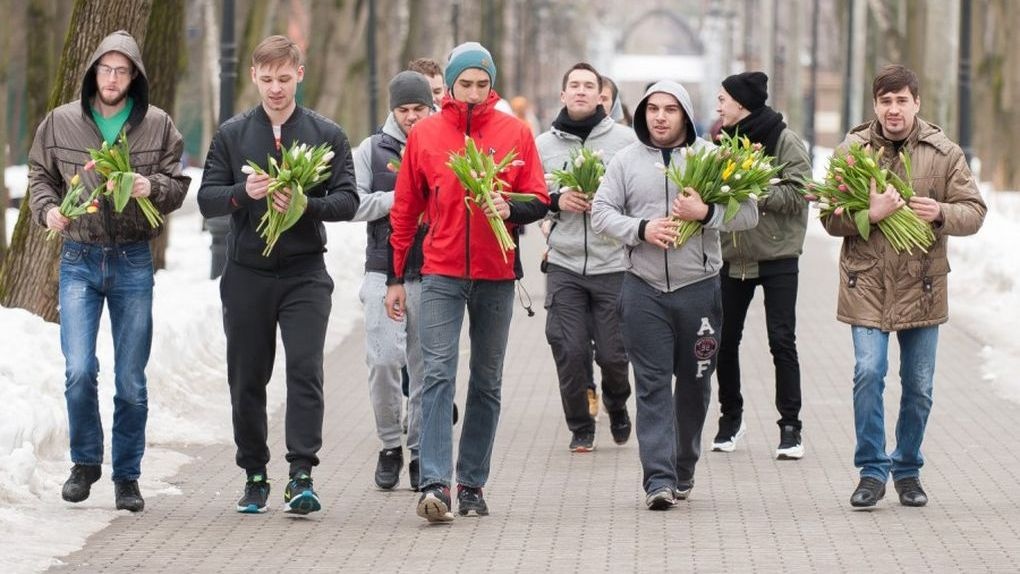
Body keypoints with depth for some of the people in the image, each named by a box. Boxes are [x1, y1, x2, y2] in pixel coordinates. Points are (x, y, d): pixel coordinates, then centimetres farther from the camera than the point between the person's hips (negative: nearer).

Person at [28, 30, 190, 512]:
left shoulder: (157, 126, 1)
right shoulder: (61, 123, 2)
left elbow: (178, 184, 5)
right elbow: (39, 174, 11)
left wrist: (152, 187, -16)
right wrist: (47, 207, -8)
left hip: (133, 260, 0)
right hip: (79, 259, 0)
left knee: (131, 380, 5)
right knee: (80, 370, -11)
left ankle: (127, 476, 17)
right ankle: (85, 462, 11)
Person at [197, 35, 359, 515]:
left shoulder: (327, 135, 5)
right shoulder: (231, 135, 8)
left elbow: (347, 201, -1)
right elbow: (207, 200, 3)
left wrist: (306, 205, -20)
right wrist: (243, 193, -17)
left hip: (304, 273, -2)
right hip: (246, 274, 2)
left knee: (305, 369, -13)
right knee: (247, 379, 6)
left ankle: (301, 476, -15)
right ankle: (255, 476, 17)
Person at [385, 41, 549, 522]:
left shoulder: (515, 133, 3)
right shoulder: (424, 134, 3)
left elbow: (538, 201, 5)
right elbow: (405, 211, 8)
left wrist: (510, 209, -18)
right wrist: (396, 278, 8)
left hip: (496, 275, 2)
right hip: (441, 274, -2)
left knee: (487, 382, 8)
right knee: (438, 374, -13)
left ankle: (472, 483, 16)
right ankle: (434, 483, -19)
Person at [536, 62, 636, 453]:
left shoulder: (625, 140, 1)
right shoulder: (543, 144, 7)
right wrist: (556, 201, -8)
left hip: (614, 264, -1)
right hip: (564, 264, 1)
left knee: (613, 353, 2)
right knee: (570, 351, -3)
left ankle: (617, 406, 33)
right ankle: (580, 428, 14)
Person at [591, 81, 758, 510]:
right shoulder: (626, 161, 7)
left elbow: (749, 213, 0)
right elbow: (601, 212, 4)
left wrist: (706, 212, -17)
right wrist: (641, 229, -12)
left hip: (699, 287, 0)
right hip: (644, 288, 0)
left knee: (694, 383, 10)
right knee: (653, 384, -5)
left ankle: (684, 470, 25)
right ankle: (658, 478, -9)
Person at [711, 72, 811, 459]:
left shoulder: (785, 142, -8)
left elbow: (797, 195, -16)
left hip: (776, 256, -5)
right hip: (732, 256, 6)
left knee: (782, 341, -4)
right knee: (724, 340, 8)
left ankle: (790, 426, 2)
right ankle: (730, 418, 23)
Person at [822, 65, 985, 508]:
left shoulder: (944, 153, 2)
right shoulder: (853, 150, 0)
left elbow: (974, 212, 3)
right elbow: (831, 218, -1)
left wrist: (941, 213, -18)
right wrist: (869, 213, -21)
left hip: (922, 285, 1)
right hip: (867, 284, -1)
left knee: (919, 385, 7)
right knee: (868, 373, -13)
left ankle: (907, 470, 25)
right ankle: (872, 471, -1)